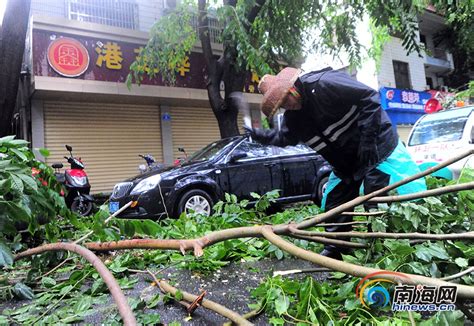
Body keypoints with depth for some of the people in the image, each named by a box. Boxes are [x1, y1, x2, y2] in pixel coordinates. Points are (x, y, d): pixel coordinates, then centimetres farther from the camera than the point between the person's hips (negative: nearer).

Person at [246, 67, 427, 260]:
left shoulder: (323, 83, -25)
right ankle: (334, 252, 27)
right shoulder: (292, 116, 0)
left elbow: (370, 97, -24)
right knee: (334, 204, 11)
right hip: (345, 163, 8)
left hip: (377, 147, -8)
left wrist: (367, 139, -27)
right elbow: (285, 138, 18)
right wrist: (263, 136, 1)